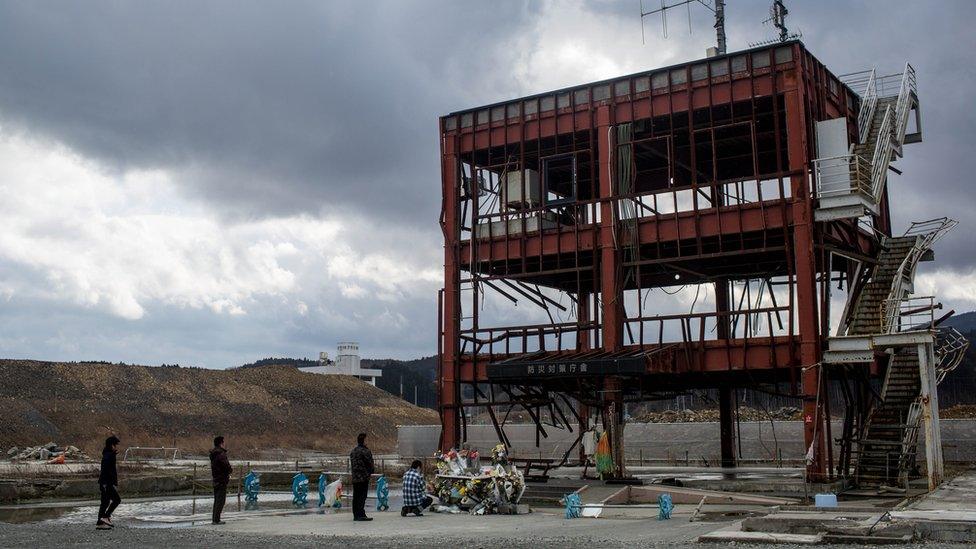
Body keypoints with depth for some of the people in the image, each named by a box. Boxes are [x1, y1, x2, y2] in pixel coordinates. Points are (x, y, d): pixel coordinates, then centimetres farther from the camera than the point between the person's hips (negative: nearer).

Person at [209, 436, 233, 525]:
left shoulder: (213, 454, 13)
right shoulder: (221, 454, -17)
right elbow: (227, 466, -23)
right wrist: (231, 469, 0)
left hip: (215, 479, 9)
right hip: (222, 479, -9)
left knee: (216, 500, 15)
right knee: (221, 500, -6)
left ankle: (215, 519, 19)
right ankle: (217, 520, -7)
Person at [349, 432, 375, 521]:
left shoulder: (352, 451, 14)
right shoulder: (365, 451, -13)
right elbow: (370, 463, -9)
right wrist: (370, 471, 8)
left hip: (354, 478, 8)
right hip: (364, 477, -8)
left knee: (356, 497, 10)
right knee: (362, 496, -7)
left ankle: (356, 515, 14)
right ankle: (361, 515, -9)